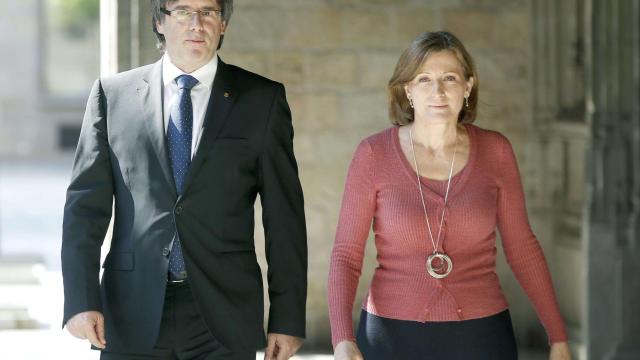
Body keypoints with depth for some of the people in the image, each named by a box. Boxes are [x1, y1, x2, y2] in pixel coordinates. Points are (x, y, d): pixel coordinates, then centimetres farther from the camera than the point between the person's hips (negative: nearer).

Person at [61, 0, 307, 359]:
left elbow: (285, 216, 4)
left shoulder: (262, 99, 4)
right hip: (133, 319, 1)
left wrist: (287, 319, 0)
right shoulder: (113, 95, 7)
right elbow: (86, 205, 4)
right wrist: (81, 300, -7)